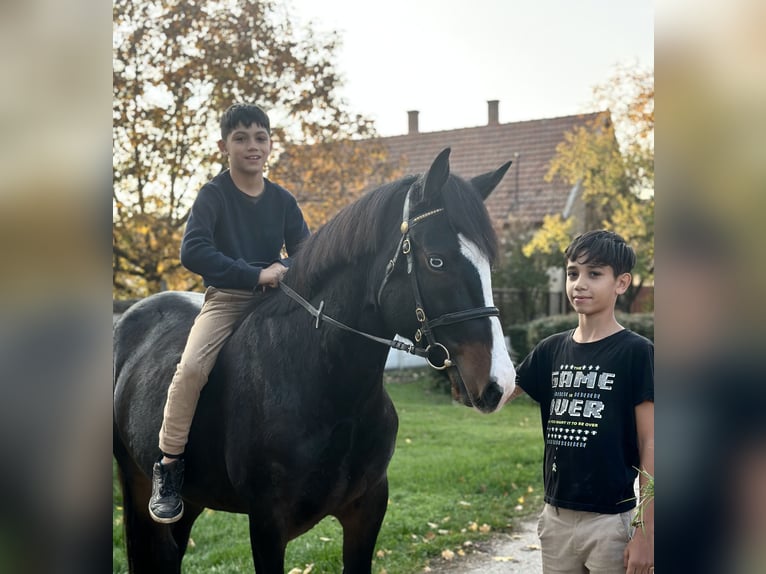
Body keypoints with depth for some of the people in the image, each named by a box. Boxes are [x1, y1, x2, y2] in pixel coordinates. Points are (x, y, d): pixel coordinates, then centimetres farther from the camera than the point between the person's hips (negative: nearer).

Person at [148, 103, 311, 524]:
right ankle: (168, 467, -11)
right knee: (191, 367, -27)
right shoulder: (213, 195, -5)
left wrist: (284, 269, -14)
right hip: (226, 297, -4)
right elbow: (192, 252, -19)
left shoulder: (282, 200, 8)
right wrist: (255, 275, -24)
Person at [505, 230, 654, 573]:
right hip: (556, 517, 5)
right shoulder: (552, 350, 6)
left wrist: (646, 531, -12)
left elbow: (650, 446, -9)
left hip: (611, 521, -5)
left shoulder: (636, 352, -8)